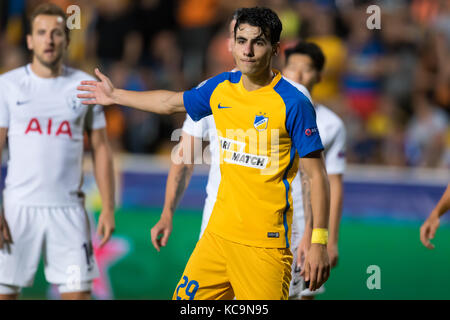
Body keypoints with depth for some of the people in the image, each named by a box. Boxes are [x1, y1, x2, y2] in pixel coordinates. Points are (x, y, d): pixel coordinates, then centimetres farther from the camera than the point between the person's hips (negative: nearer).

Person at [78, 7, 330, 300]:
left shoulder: (293, 103, -12)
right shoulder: (221, 88, 7)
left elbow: (317, 175, -11)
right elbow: (172, 102, 27)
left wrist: (319, 243, -17)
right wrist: (115, 95, 37)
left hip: (265, 243, -6)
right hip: (219, 231, 6)